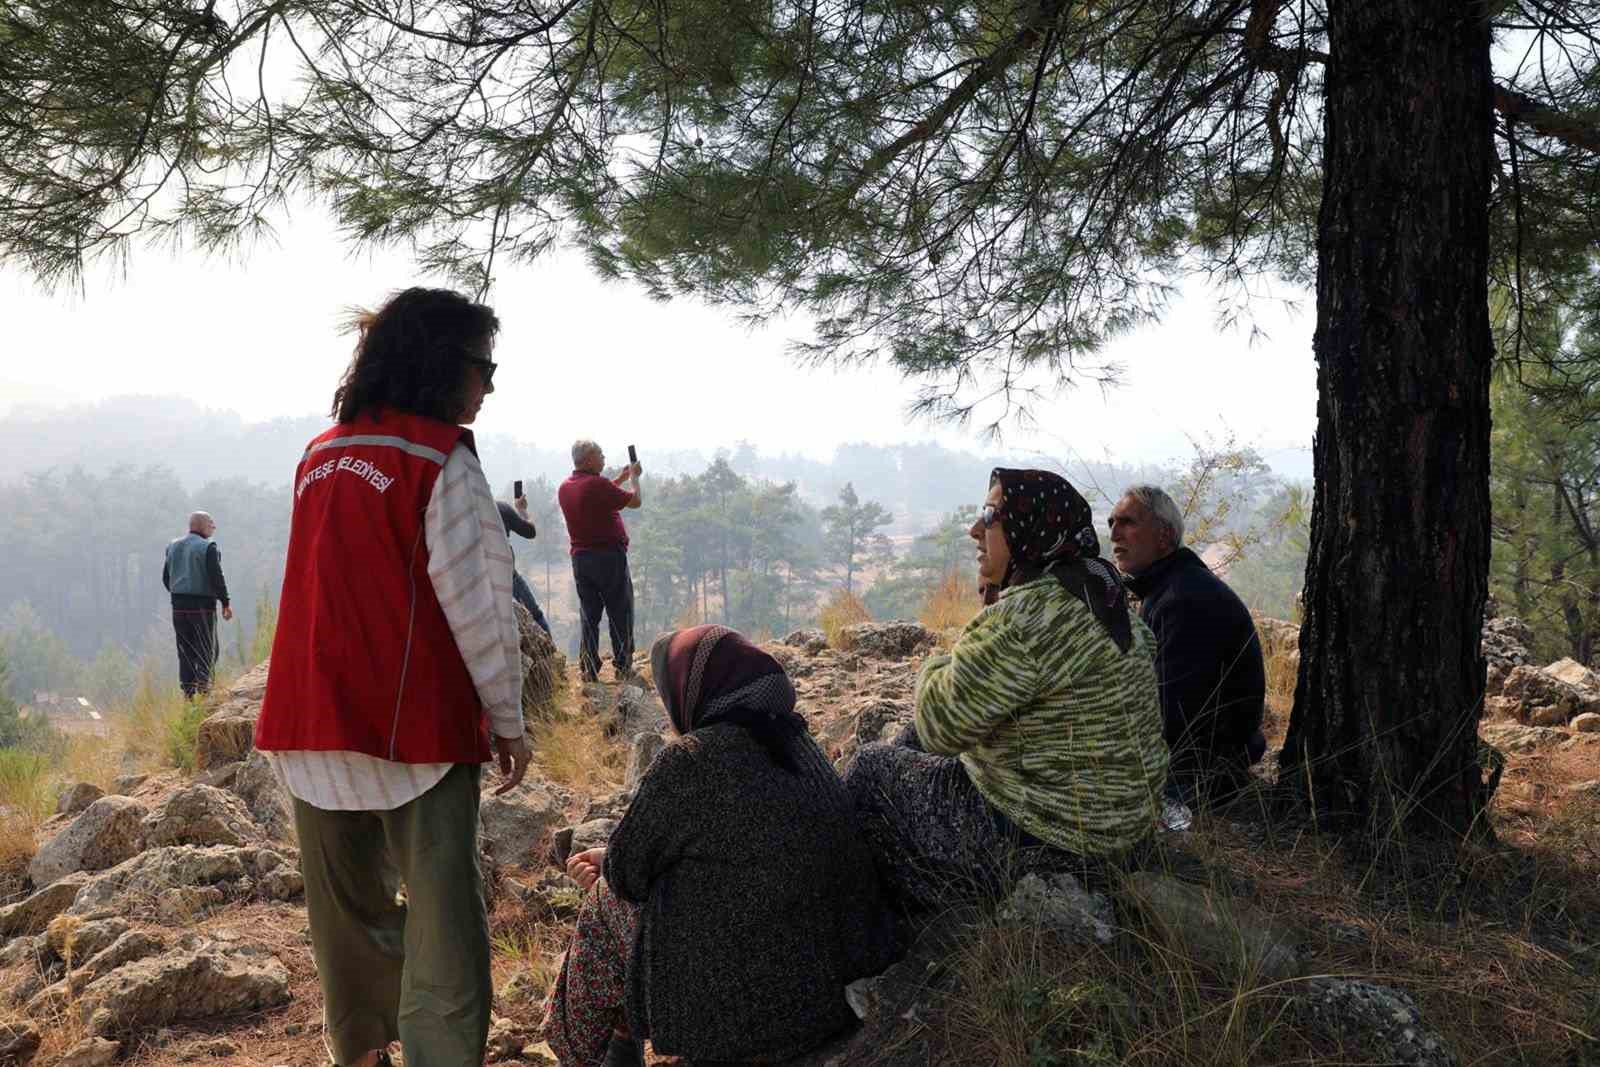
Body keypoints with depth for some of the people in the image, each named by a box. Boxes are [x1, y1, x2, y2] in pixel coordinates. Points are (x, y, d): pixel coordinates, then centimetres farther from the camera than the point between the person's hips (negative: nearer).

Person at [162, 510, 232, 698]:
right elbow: (216, 577, -14)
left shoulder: (173, 546, 12)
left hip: (178, 605, 6)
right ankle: (203, 685, -10)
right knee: (207, 648, 0)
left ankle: (188, 691, 11)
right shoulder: (208, 547, -10)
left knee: (185, 649, 11)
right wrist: (225, 602, -9)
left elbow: (166, 577, 15)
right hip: (202, 605, -6)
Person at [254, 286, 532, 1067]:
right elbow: (475, 602, -12)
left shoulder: (318, 458, 12)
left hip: (312, 722, 7)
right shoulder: (441, 461, -9)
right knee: (442, 916, -1)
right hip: (418, 724, -6)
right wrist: (507, 720, -4)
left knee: (348, 907, 18)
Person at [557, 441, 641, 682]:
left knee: (588, 615, 10)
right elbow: (636, 501, -7)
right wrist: (634, 477, 10)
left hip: (580, 558, 7)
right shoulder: (598, 484, -17)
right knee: (620, 614, 3)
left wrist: (621, 478, 26)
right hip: (609, 555, -7)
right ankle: (623, 667, 5)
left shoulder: (564, 488, 7)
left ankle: (589, 669, 9)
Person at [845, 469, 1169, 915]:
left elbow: (941, 724, -20)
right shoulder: (1099, 593, 6)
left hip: (1045, 843, -10)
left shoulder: (1027, 615, -27)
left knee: (871, 768, 7)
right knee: (914, 742, 24)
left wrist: (934, 669, -1)